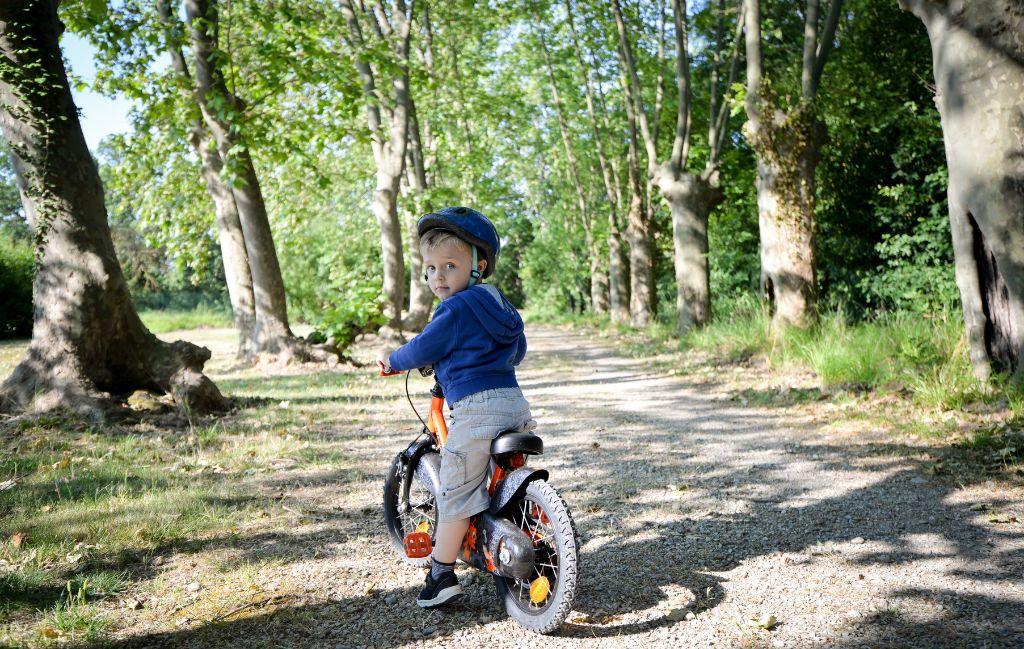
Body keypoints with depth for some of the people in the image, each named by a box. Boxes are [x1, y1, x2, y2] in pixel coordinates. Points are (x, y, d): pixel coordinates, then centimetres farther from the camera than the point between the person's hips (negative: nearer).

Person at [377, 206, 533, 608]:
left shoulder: (456, 309, -9)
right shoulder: (498, 304, 19)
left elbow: (423, 350, -4)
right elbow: (518, 351, 31)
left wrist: (392, 360, 16)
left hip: (475, 407, -9)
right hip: (514, 402, 9)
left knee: (455, 493, 0)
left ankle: (442, 575, 7)